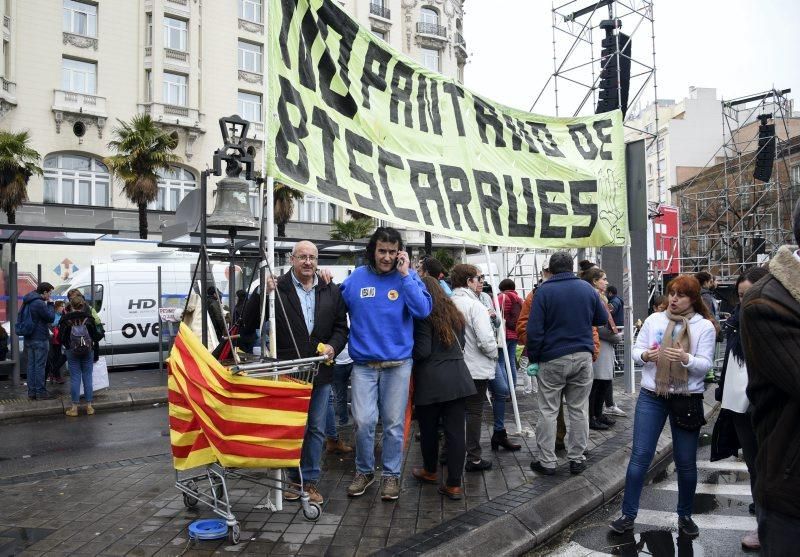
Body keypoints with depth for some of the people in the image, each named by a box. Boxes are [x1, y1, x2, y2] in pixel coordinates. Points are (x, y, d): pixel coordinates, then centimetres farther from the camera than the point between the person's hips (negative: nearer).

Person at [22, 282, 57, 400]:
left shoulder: (27, 302, 12)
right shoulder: (39, 303, -18)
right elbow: (51, 318, -14)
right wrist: (50, 304, -5)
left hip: (29, 338, 9)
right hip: (40, 339, -9)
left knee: (31, 365, 11)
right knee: (40, 366, -3)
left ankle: (31, 392, 16)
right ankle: (40, 392, 2)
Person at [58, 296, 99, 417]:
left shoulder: (66, 319, -8)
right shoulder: (88, 318, -7)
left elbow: (60, 337, -2)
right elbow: (95, 334, 1)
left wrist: (67, 345, 17)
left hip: (72, 352, -1)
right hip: (88, 352, 1)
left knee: (75, 378, 4)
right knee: (87, 377, 8)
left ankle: (74, 408, 8)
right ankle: (89, 406, 12)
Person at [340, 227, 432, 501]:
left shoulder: (408, 276, -2)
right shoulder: (356, 278, 2)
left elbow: (423, 310, -15)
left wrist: (405, 275, -17)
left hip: (398, 362, 0)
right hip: (364, 363, 1)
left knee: (394, 422, 8)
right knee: (363, 421, -2)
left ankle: (391, 474, 27)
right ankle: (364, 470, 23)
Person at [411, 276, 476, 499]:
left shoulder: (422, 316, -9)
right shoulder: (454, 313, 12)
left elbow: (422, 351, -14)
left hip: (430, 380, -5)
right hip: (457, 378, 6)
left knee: (429, 429, 14)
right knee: (455, 431, 4)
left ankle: (430, 471, 33)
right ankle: (454, 484, 8)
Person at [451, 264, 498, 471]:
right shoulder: (475, 306, -17)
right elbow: (486, 341, -23)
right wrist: (494, 353, -2)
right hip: (476, 368, -6)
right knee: (474, 412, 5)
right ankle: (473, 458, 12)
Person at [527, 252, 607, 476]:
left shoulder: (543, 291, -8)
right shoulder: (587, 288, 4)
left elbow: (534, 329, -11)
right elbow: (603, 318, 16)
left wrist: (533, 357, -2)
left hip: (552, 359, -3)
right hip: (583, 357, 3)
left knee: (548, 411, 5)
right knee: (578, 410, 11)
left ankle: (547, 462, 10)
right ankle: (576, 459, 18)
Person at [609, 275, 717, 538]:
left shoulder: (705, 326, -3)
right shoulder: (654, 319, 3)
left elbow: (705, 365, -9)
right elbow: (636, 350, 3)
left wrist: (685, 358, -28)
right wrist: (645, 355, -19)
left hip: (688, 398, -1)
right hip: (651, 396, 1)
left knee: (686, 461, 10)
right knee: (640, 456, 2)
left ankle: (685, 515, 31)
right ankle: (628, 514, 13)